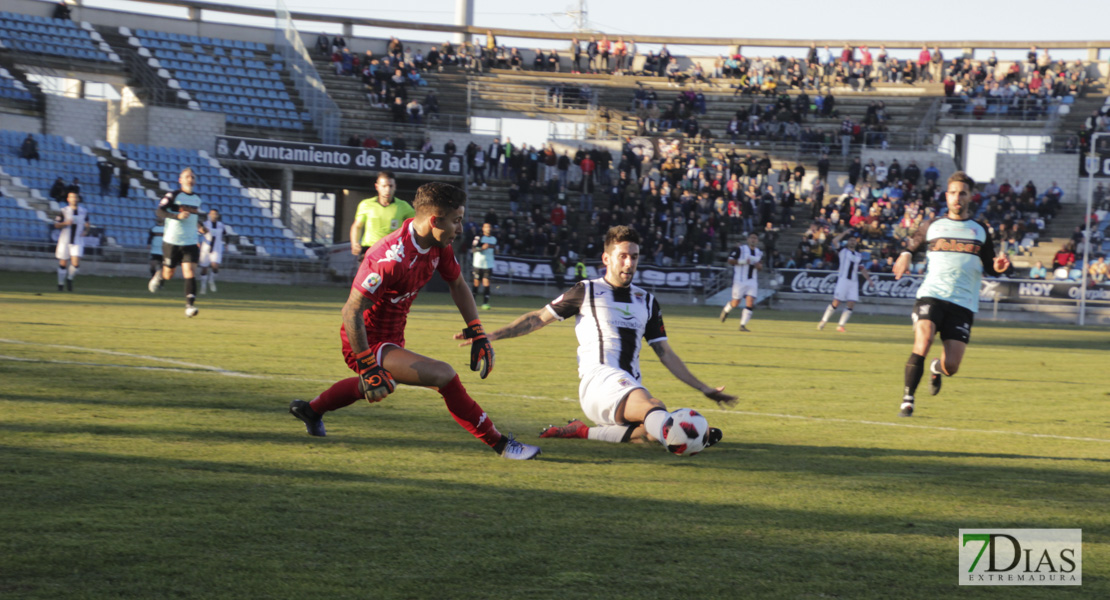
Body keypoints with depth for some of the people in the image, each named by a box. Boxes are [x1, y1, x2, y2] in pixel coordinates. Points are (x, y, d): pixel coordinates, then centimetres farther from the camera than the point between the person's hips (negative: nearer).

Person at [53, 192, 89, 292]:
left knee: (76, 264, -13)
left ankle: (69, 279, 14)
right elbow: (56, 225, 0)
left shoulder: (84, 211, 5)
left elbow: (87, 224, 18)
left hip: (78, 241, 1)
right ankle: (61, 283, 21)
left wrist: (85, 231, -3)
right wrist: (65, 223, -18)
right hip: (65, 241, -1)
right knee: (63, 264, 3)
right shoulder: (64, 211, -1)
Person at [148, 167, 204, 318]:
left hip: (190, 243, 3)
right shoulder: (173, 196, -7)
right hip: (172, 242, -3)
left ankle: (190, 305, -18)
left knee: (190, 273, -13)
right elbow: (159, 211, -19)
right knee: (168, 275, 9)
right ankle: (159, 276, 44)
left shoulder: (197, 199, 12)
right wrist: (177, 216, -30)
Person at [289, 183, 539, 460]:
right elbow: (351, 312, -30)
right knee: (444, 375, -25)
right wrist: (369, 367, -31)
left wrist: (478, 336, 7)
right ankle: (499, 443, -16)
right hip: (369, 344, -10)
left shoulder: (439, 245, -5)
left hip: (391, 340, 10)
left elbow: (458, 285, 13)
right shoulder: (391, 257, -32)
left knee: (379, 384, 40)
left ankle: (311, 410, 64)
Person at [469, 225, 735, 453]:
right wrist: (487, 336, 9)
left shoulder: (647, 301, 23)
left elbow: (666, 354, 25)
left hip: (631, 386, 5)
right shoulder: (587, 291, 12)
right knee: (654, 407, -35)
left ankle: (584, 431, -17)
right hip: (598, 378, -5)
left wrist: (704, 389, 20)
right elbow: (538, 318, 16)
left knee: (653, 432, -30)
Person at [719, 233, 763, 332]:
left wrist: (759, 266, 0)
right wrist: (742, 261, -19)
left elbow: (760, 266, 24)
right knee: (735, 303, 0)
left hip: (752, 281, 4)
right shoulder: (740, 249, -4)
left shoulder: (759, 253, 13)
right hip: (739, 280, -4)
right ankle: (726, 310, 35)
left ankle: (743, 325, -3)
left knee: (750, 303, -9)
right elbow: (730, 260, -6)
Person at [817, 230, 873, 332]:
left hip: (854, 281, 5)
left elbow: (862, 269, 21)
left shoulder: (859, 255, 20)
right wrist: (844, 233, -5)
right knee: (836, 302, -9)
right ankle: (823, 321, 4)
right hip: (843, 279, -5)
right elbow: (835, 241, -10)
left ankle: (841, 325, 1)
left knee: (851, 304, -5)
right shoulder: (843, 250, 6)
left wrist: (868, 278, 11)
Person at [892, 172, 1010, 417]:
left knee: (951, 366, -7)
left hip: (963, 304, 1)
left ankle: (936, 368, 32)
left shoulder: (980, 230, 13)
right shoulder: (932, 226, 12)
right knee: (923, 342, -27)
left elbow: (989, 266, 18)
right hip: (931, 295, -1)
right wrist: (905, 255, 2)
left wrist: (999, 266, -6)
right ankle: (908, 398, -14)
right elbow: (912, 244, 26)